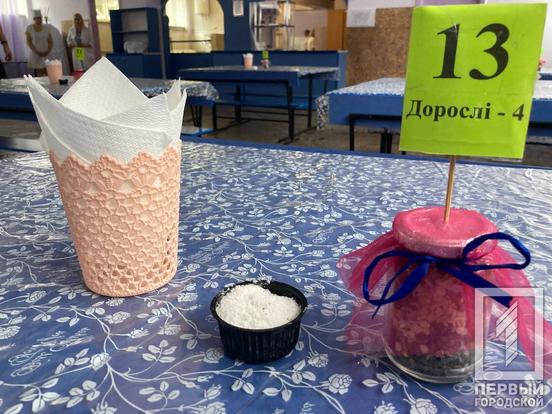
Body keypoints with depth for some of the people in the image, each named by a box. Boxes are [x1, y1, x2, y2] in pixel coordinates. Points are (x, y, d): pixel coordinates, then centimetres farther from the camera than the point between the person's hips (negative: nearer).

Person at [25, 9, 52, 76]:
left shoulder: (46, 28, 10)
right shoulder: (29, 28, 2)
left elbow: (51, 42, 9)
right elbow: (28, 42, -3)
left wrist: (48, 51, -7)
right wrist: (37, 52, -13)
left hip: (46, 55, 2)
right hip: (35, 55, -2)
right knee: (39, 75, -8)